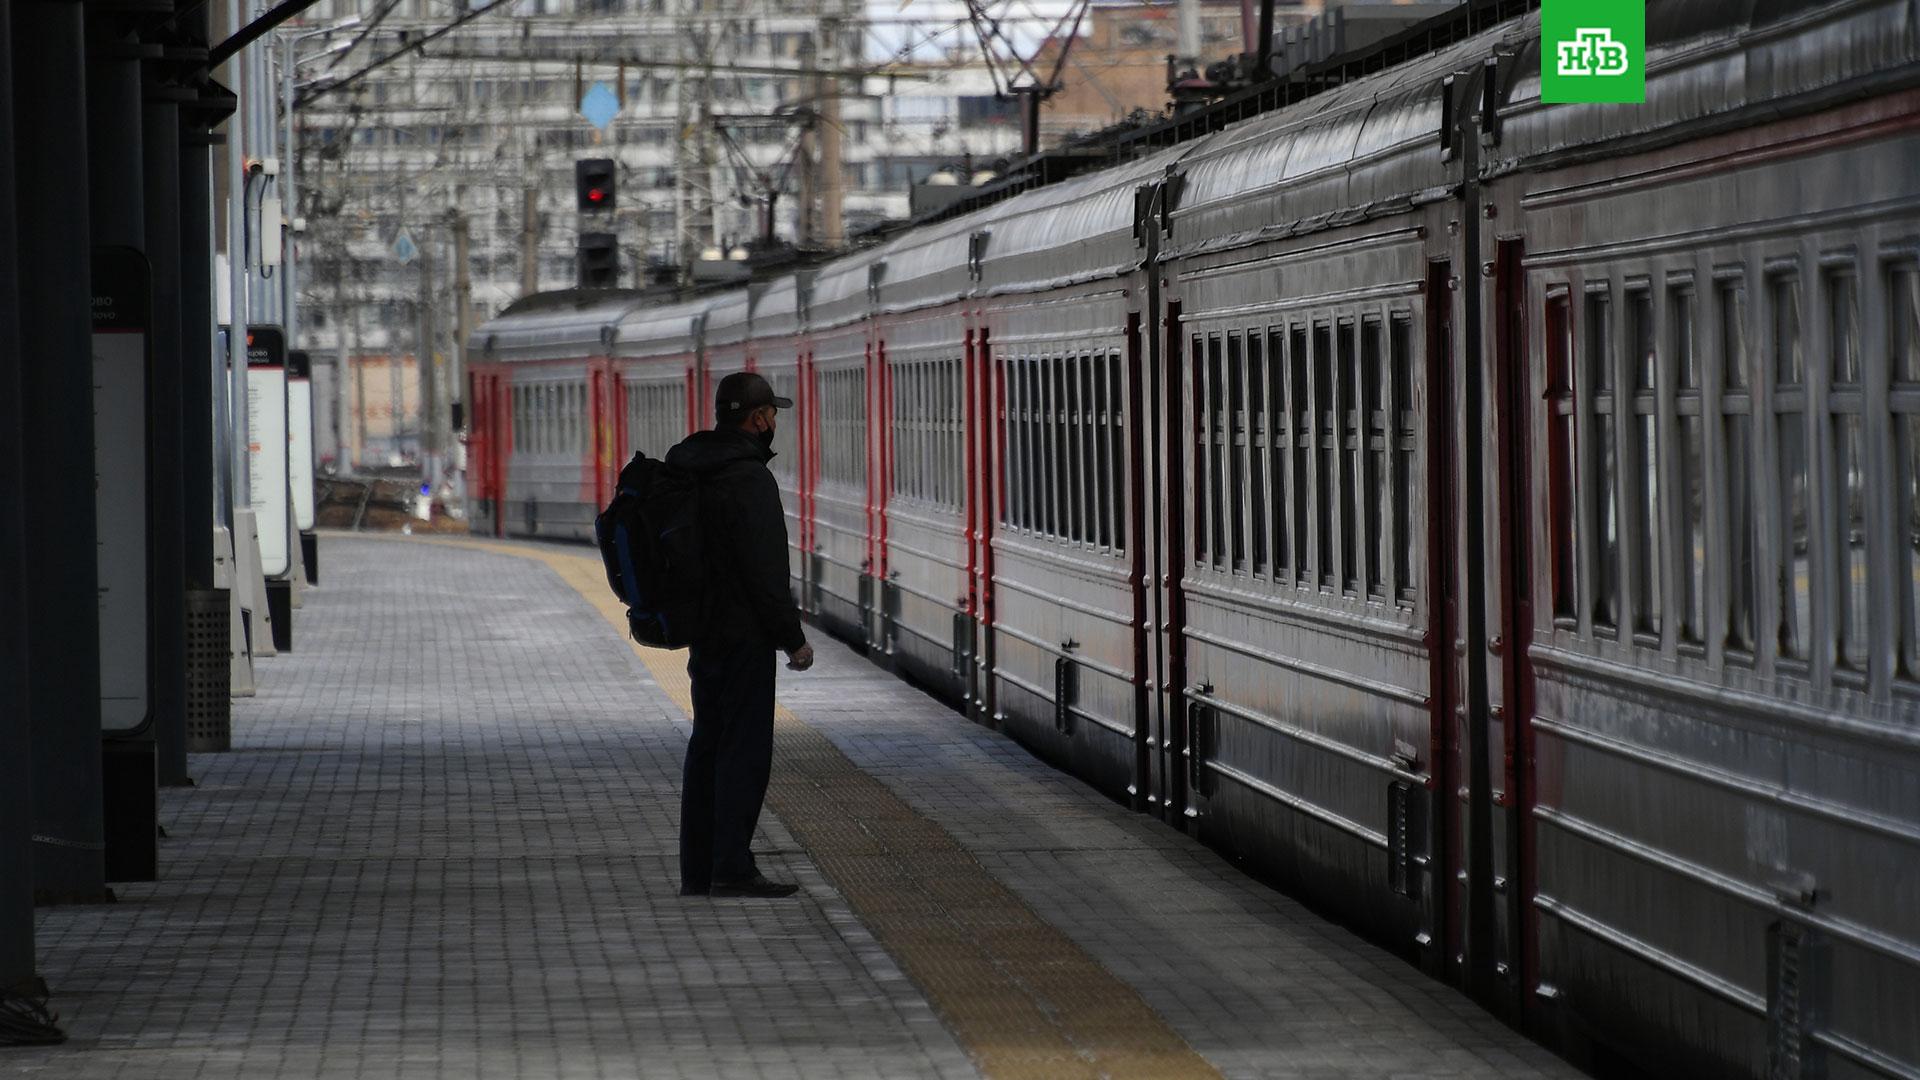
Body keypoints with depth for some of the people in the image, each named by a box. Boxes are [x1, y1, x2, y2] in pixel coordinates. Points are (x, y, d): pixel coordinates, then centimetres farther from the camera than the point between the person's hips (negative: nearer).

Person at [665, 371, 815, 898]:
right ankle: (732, 869, -7)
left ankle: (697, 871, 15)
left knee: (708, 746, 13)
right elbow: (764, 570, -20)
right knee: (745, 750, -6)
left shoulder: (689, 471, 12)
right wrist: (793, 638, -14)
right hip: (742, 636, -9)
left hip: (703, 632, 9)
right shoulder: (748, 478, -18)